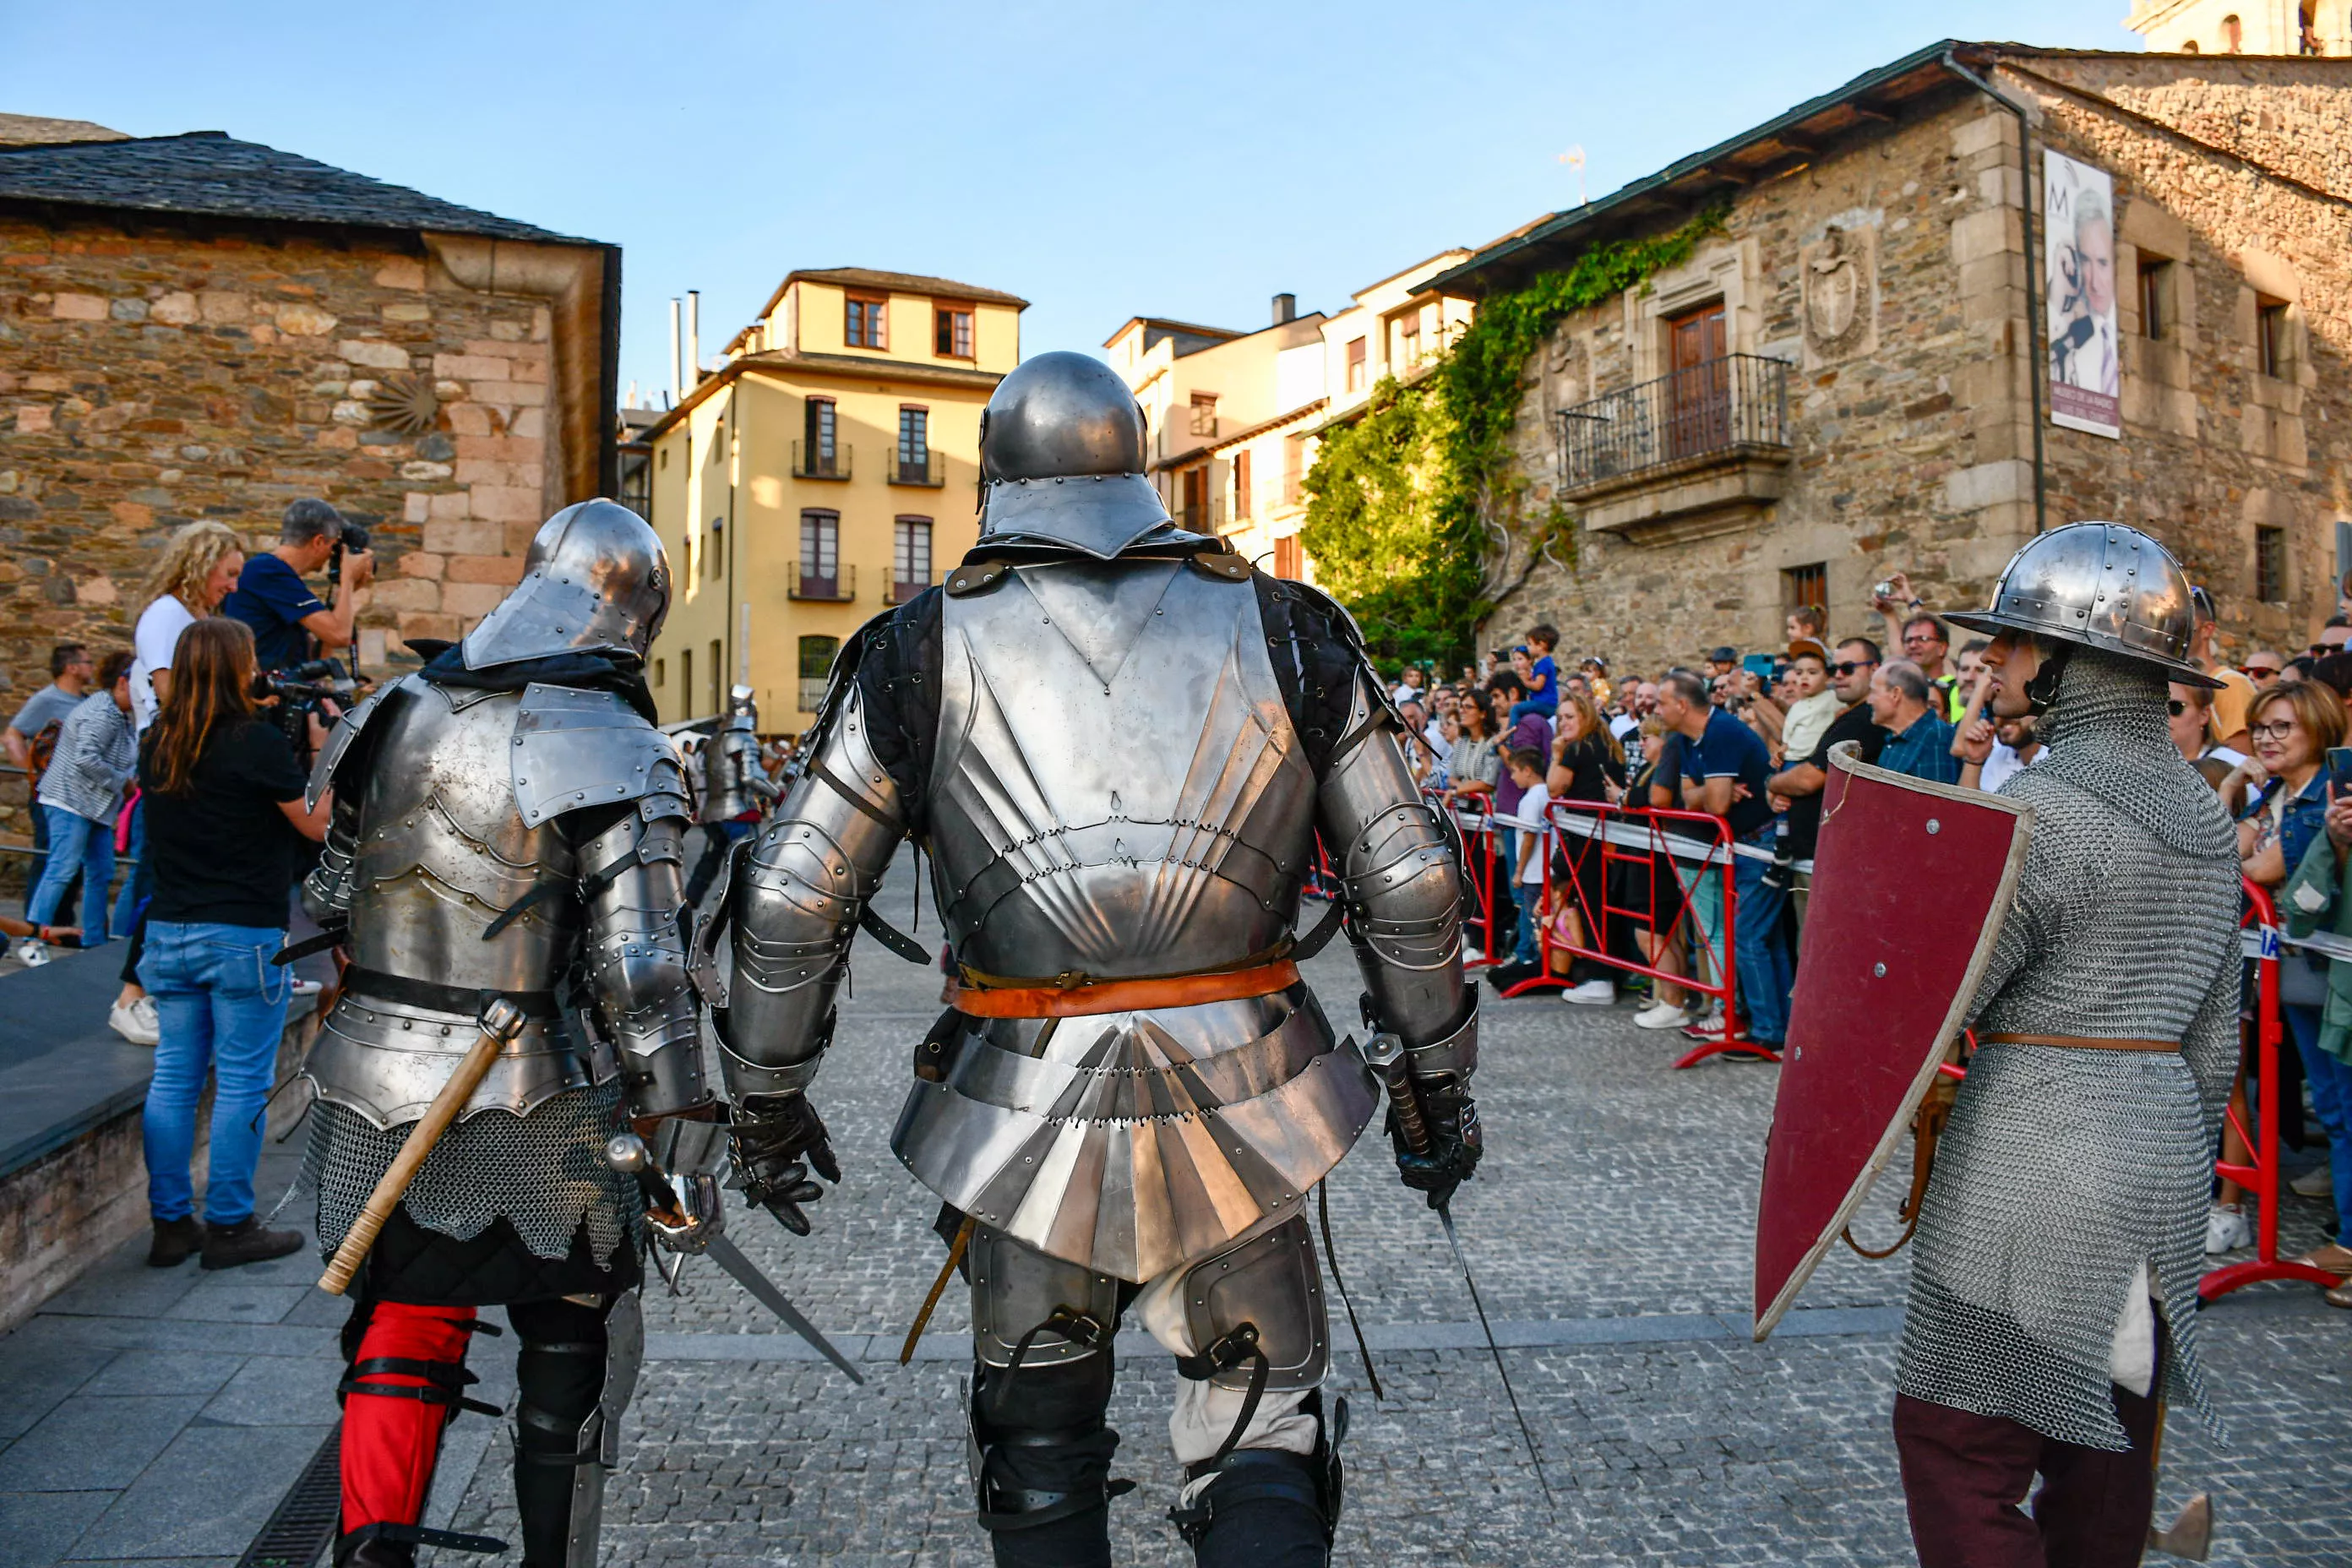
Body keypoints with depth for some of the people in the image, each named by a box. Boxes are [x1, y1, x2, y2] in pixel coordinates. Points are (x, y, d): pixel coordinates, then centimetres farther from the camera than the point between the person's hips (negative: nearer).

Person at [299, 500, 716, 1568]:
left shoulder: (394, 715, 4)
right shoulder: (615, 752, -15)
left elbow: (328, 900, 12)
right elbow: (640, 975, -19)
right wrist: (683, 1145, -13)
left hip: (376, 1094, 5)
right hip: (533, 1115, -4)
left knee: (402, 1334, 19)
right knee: (572, 1348, 15)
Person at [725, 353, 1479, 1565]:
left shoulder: (923, 650, 0)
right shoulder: (1284, 630, 2)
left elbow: (791, 902, 1)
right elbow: (1409, 884, 3)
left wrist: (767, 1094, 14)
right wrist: (1439, 1075, 14)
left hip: (1027, 1119, 0)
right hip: (1235, 1104, 1)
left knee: (1040, 1452, 22)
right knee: (1260, 1442, 17)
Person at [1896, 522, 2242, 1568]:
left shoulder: (2041, 806, -17)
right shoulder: (2204, 815, 10)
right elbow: (2214, 1036, 15)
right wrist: (2181, 1161, 23)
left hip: (2035, 1161, -9)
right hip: (2161, 1153, 9)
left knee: (1959, 1446, 1)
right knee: (2107, 1442, 20)